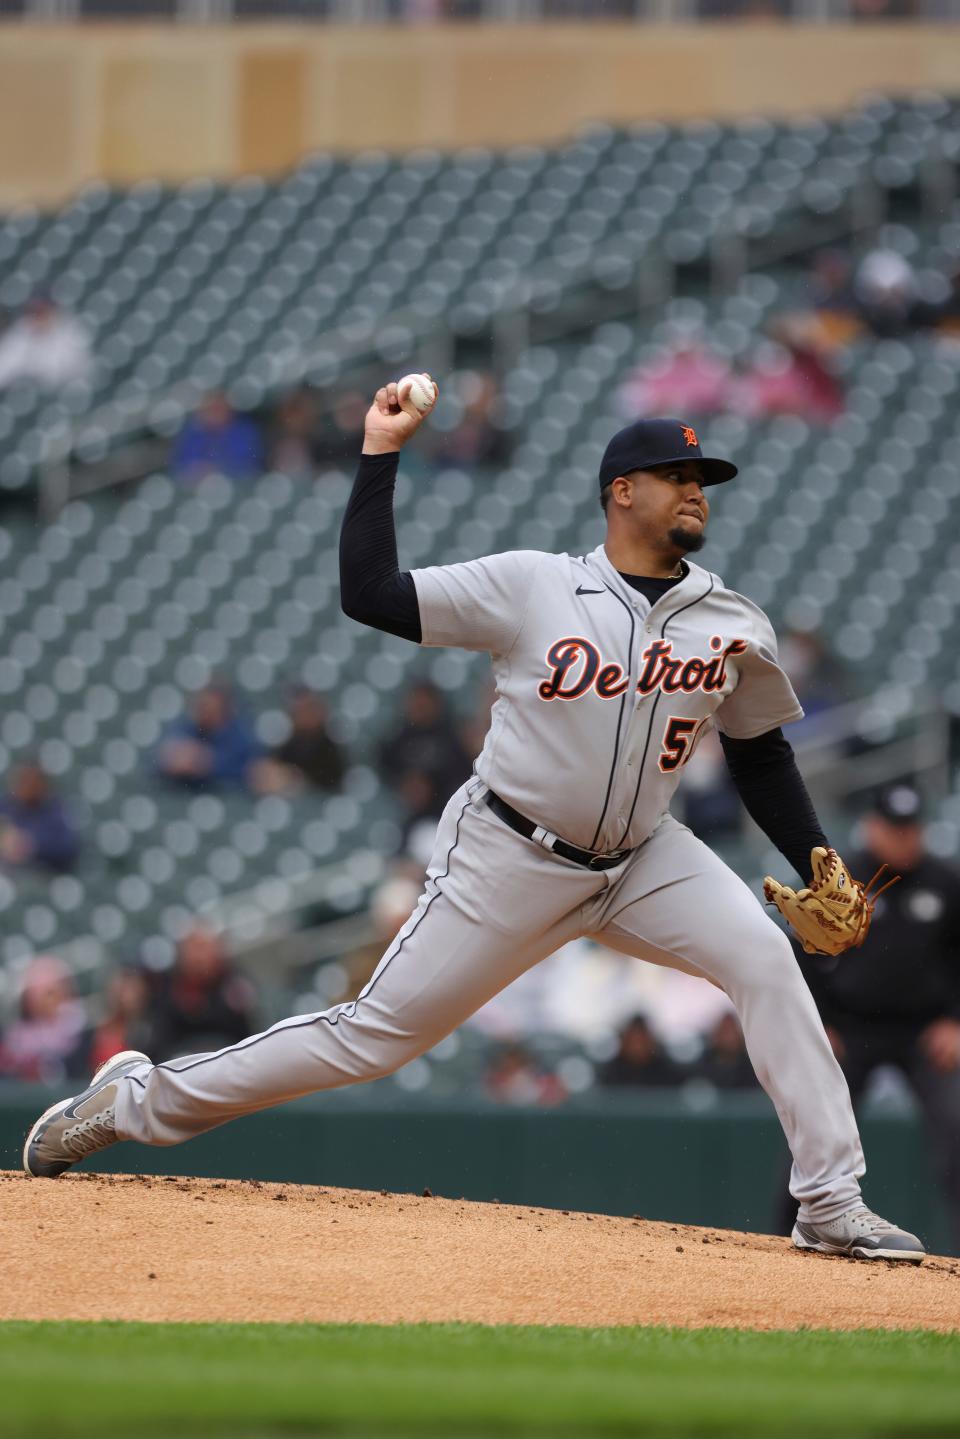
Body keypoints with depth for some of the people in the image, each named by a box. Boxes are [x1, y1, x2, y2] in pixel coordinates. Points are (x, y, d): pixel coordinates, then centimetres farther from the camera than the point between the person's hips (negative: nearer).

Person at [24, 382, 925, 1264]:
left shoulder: (736, 629, -1)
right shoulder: (531, 588, -11)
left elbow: (761, 756, 13)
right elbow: (368, 593, -13)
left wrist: (820, 867, 4)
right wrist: (380, 454, -13)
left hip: (640, 861, 4)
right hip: (509, 859, -4)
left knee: (764, 960, -19)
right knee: (377, 1034, -2)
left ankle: (831, 1205, -15)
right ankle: (141, 1100, 13)